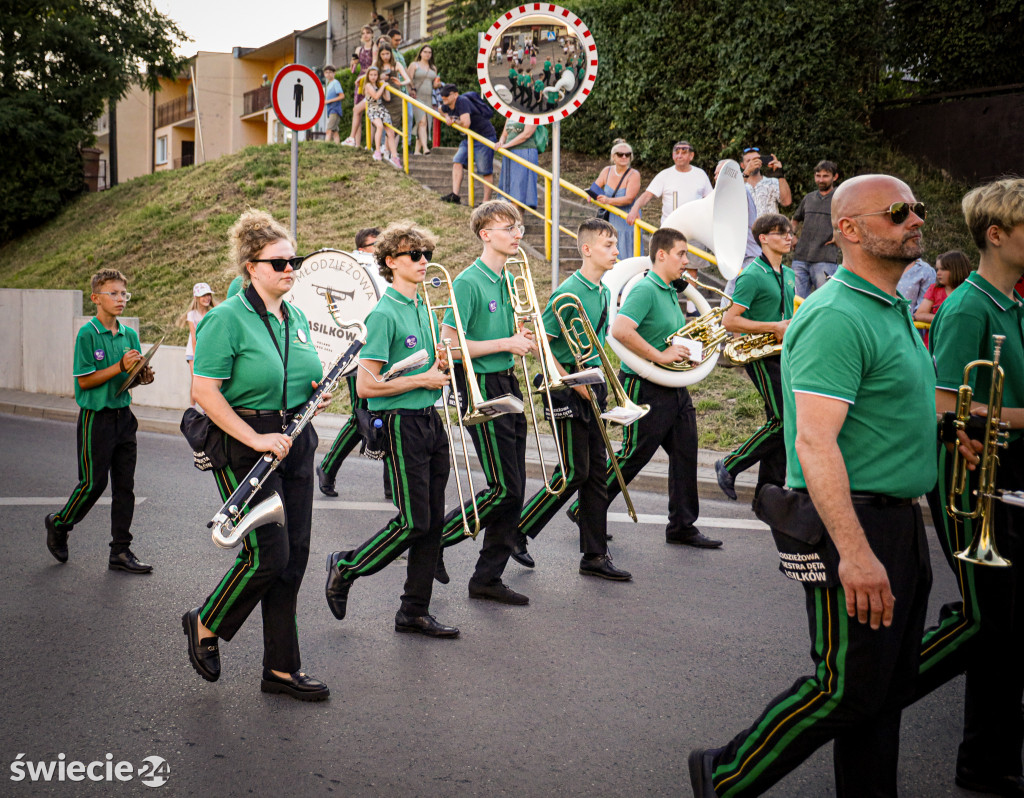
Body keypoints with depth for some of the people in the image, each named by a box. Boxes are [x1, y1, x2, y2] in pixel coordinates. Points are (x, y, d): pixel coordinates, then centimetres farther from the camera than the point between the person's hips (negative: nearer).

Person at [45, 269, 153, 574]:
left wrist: (144, 376, -6)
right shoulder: (88, 334, -11)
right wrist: (120, 367, -21)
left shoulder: (129, 335, 8)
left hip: (124, 415, 6)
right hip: (96, 417, -6)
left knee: (124, 486, 6)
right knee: (93, 482, 1)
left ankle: (121, 551, 12)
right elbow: (84, 380, -13)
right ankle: (58, 524, 28)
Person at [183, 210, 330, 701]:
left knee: (293, 556, 6)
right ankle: (205, 625, 16)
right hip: (244, 447, -7)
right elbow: (205, 392, -17)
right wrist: (257, 440, -21)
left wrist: (315, 393, 3)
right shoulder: (227, 319, -11)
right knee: (269, 554, -11)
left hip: (295, 445, 7)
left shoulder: (297, 318, 12)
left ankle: (281, 669, 16)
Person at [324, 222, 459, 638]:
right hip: (401, 423, -8)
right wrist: (422, 380, -13)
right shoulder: (384, 314, -12)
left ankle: (414, 611, 16)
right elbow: (366, 385, -18)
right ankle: (346, 567, 16)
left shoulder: (424, 310, 14)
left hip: (430, 420, 8)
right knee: (414, 521, -6)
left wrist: (441, 366, 4)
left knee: (433, 523, 7)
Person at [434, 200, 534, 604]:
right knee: (505, 489, -8)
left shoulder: (507, 280, 12)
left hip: (508, 385, 8)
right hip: (482, 389, -8)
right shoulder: (469, 282, -13)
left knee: (514, 490, 8)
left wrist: (521, 337, 4)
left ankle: (488, 578, 17)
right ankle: (434, 539, 9)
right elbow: (449, 344, -18)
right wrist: (505, 344, -16)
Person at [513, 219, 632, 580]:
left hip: (592, 389, 8)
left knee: (596, 472, 8)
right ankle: (517, 531, 11)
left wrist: (599, 380, 13)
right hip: (567, 390, -8)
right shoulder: (568, 292, -15)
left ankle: (595, 555, 14)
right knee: (574, 471, -6)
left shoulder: (603, 292, 11)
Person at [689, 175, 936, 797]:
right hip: (851, 521, -10)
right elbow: (814, 444, -26)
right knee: (847, 688, -3)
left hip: (898, 522, 10)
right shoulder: (837, 318, -18)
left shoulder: (893, 310, 15)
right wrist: (855, 553, -30)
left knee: (888, 688, 14)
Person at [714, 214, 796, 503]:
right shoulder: (752, 276, -12)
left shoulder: (788, 275, 16)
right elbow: (729, 321, -17)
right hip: (761, 357, -8)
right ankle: (729, 466, 2)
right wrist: (774, 327, -19)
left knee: (780, 421, 6)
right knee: (783, 420, -12)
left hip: (783, 354, 8)